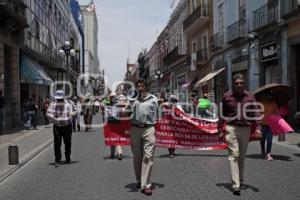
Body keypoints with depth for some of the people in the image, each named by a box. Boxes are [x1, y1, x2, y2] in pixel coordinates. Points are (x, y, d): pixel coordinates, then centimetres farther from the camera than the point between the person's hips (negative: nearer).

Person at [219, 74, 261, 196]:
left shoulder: (250, 96, 6)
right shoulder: (227, 96, 2)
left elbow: (255, 113, 5)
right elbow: (222, 114, 5)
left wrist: (257, 128, -6)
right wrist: (221, 130, 4)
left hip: (245, 129, 3)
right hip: (231, 128, -3)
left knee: (242, 156, 14)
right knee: (234, 155, -9)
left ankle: (240, 179, 32)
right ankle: (236, 185, -10)